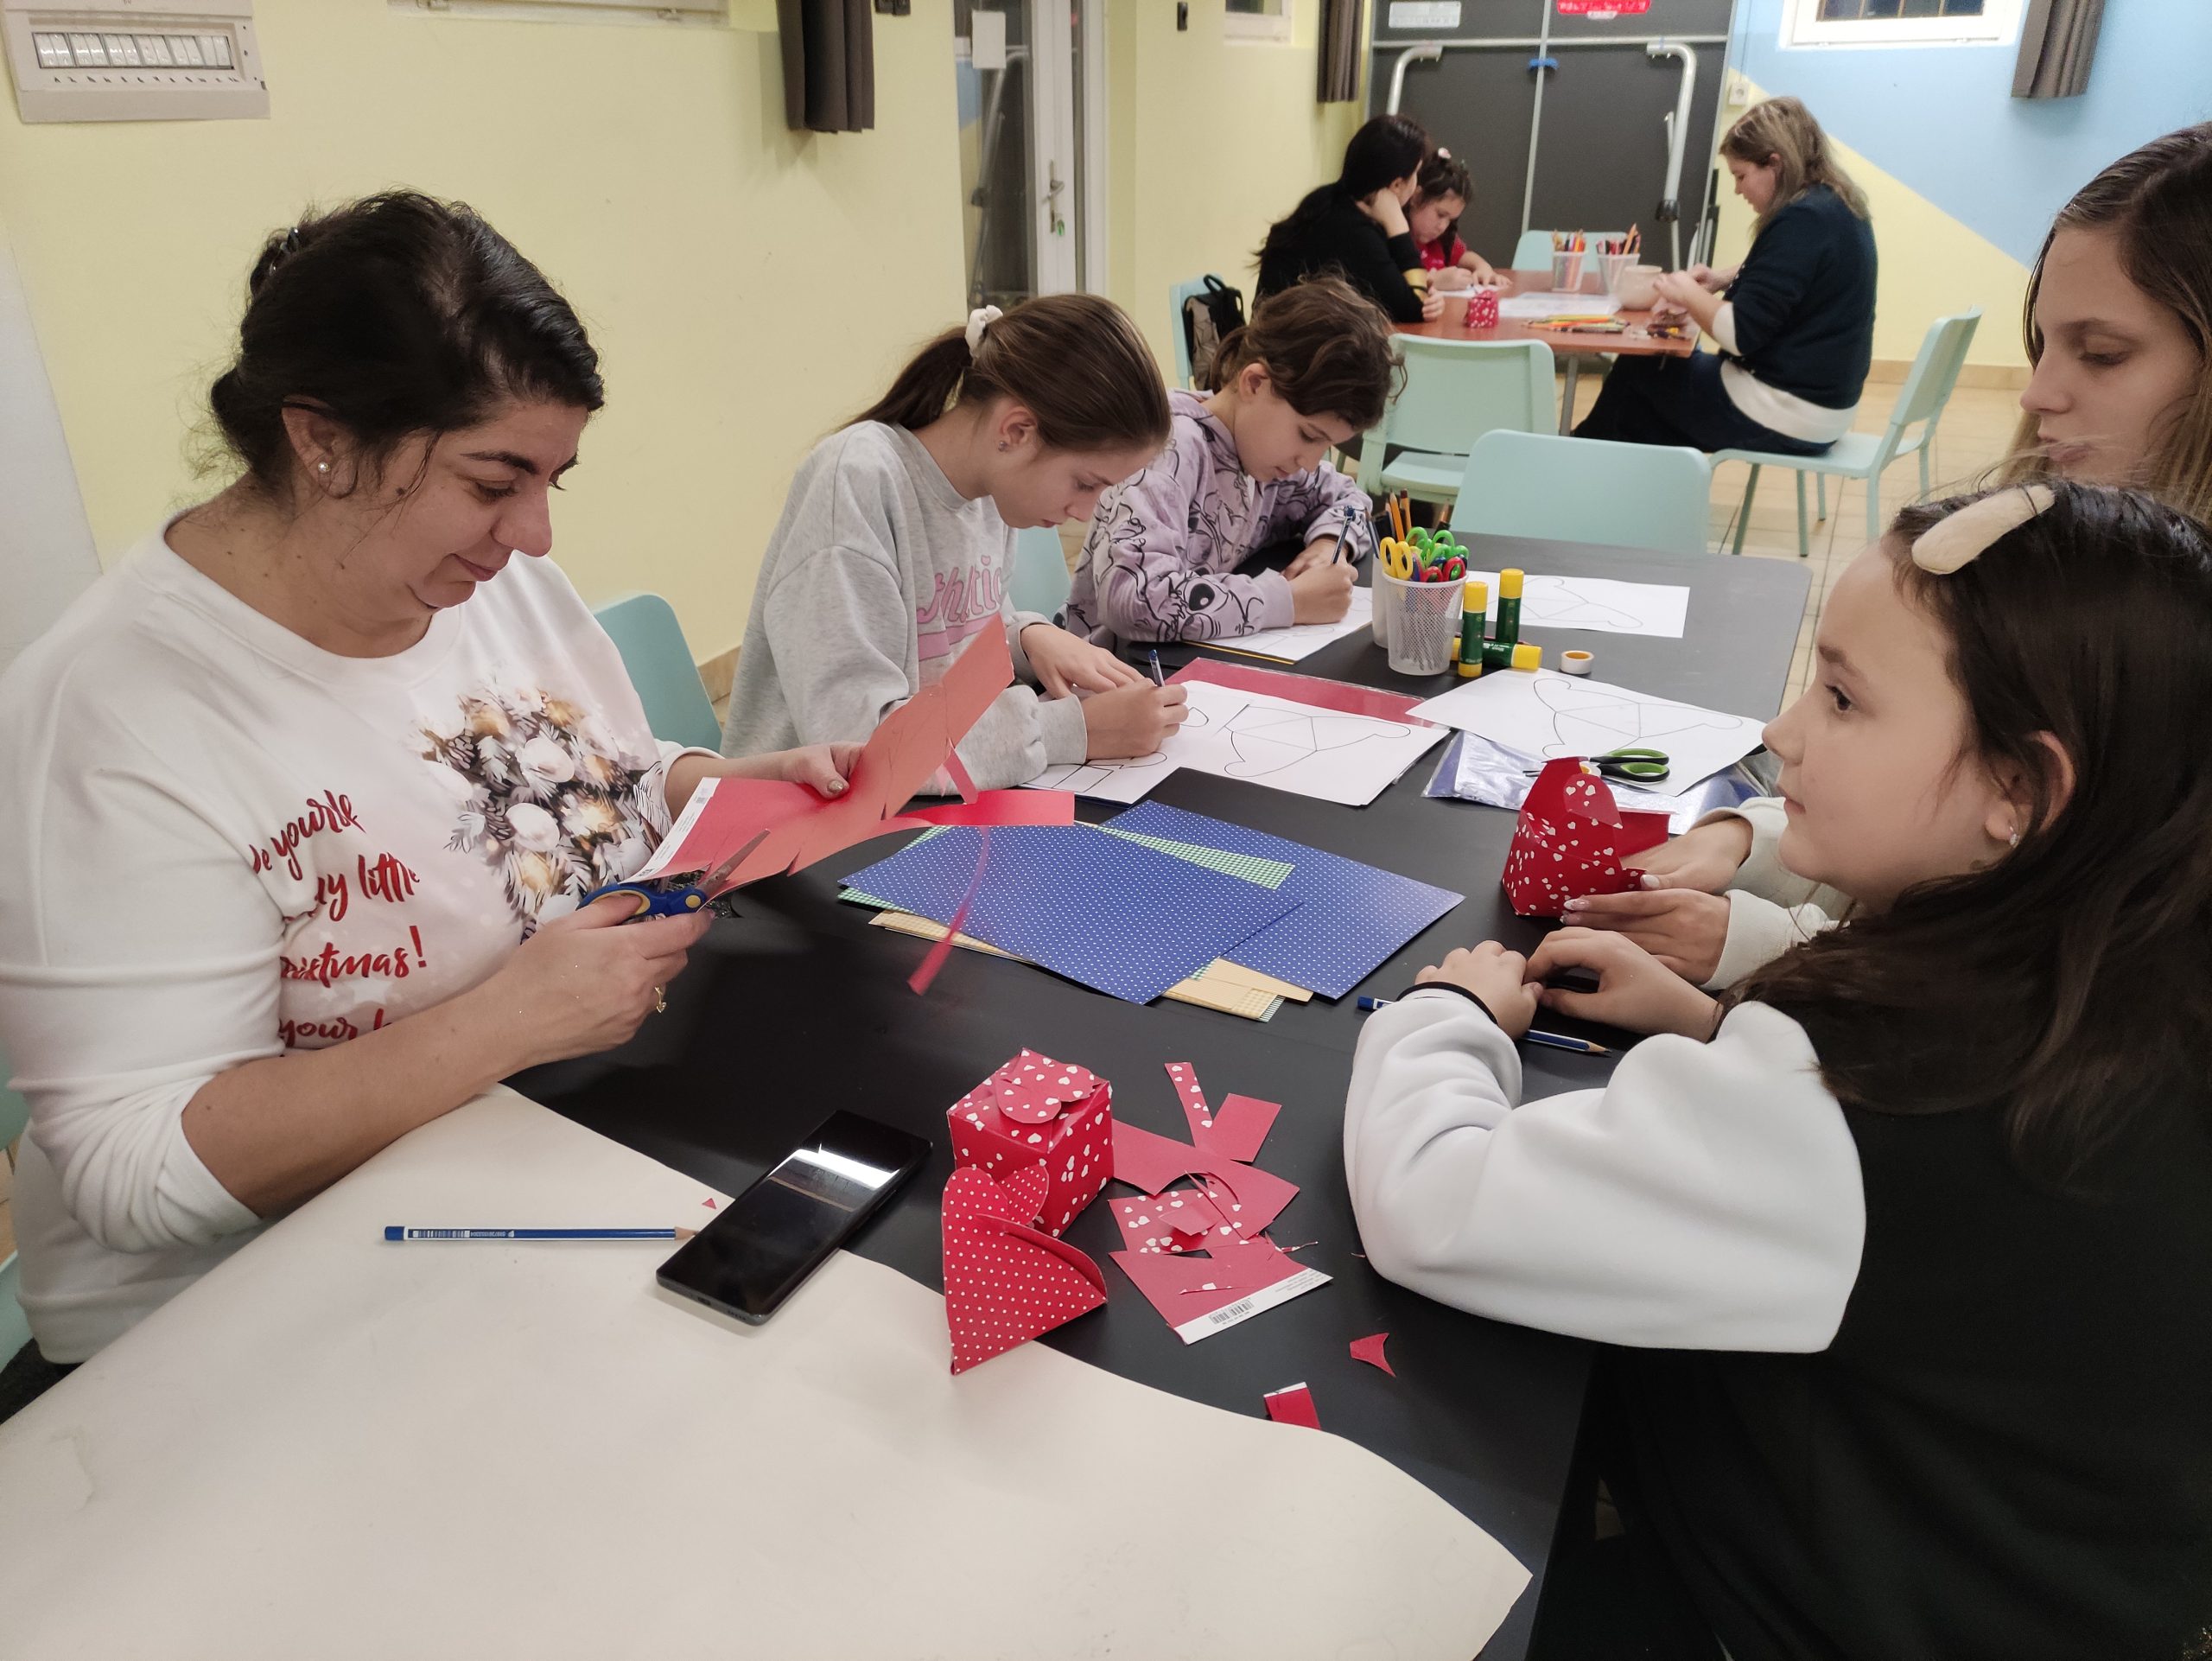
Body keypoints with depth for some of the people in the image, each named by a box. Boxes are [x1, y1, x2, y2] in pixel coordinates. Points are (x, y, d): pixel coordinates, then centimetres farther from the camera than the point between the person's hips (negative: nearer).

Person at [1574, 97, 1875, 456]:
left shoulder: (1803, 221, -23)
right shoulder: (1835, 208, 8)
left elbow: (1741, 335, -25)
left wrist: (1689, 294, -8)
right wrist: (1727, 280, 9)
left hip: (1785, 414, -10)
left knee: (1636, 373, 6)